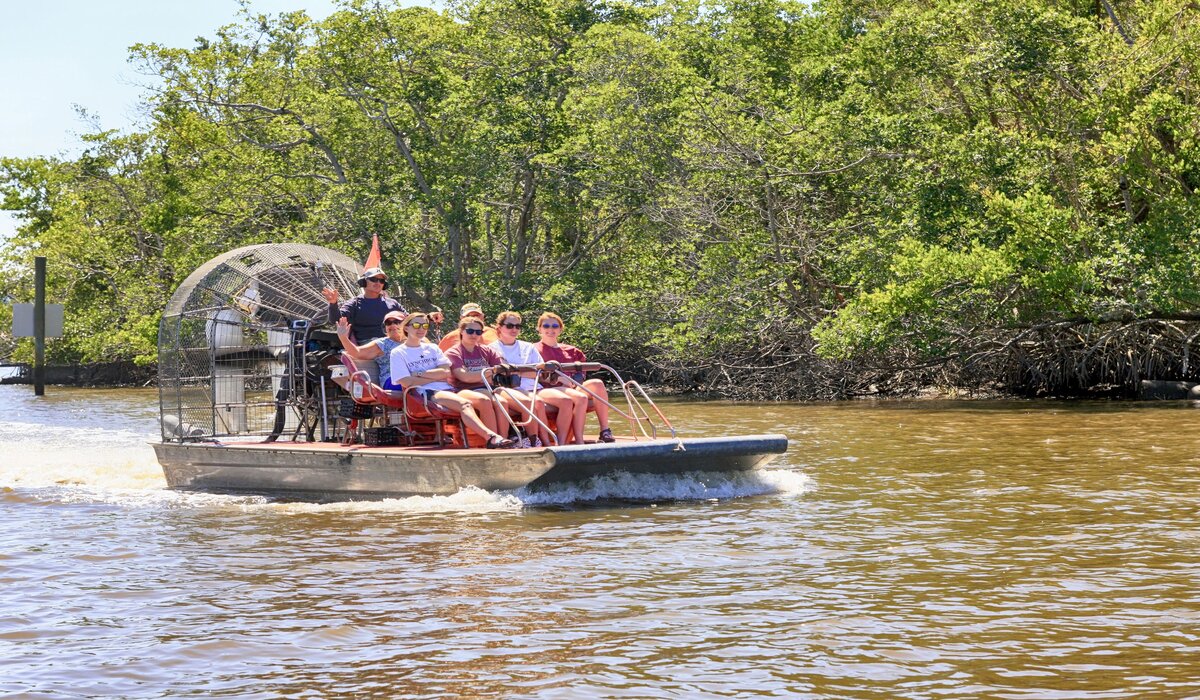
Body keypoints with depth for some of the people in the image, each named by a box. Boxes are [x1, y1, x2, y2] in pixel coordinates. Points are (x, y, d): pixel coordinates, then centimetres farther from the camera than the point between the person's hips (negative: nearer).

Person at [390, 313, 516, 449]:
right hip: (426, 393, -6)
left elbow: (446, 372, 8)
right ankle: (491, 437, -52)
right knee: (464, 404, -35)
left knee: (483, 399, -24)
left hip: (447, 389, 6)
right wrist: (436, 376, 1)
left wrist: (420, 374, -3)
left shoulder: (432, 348, 25)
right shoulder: (398, 353, 11)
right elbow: (406, 382, -5)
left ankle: (496, 438, -40)